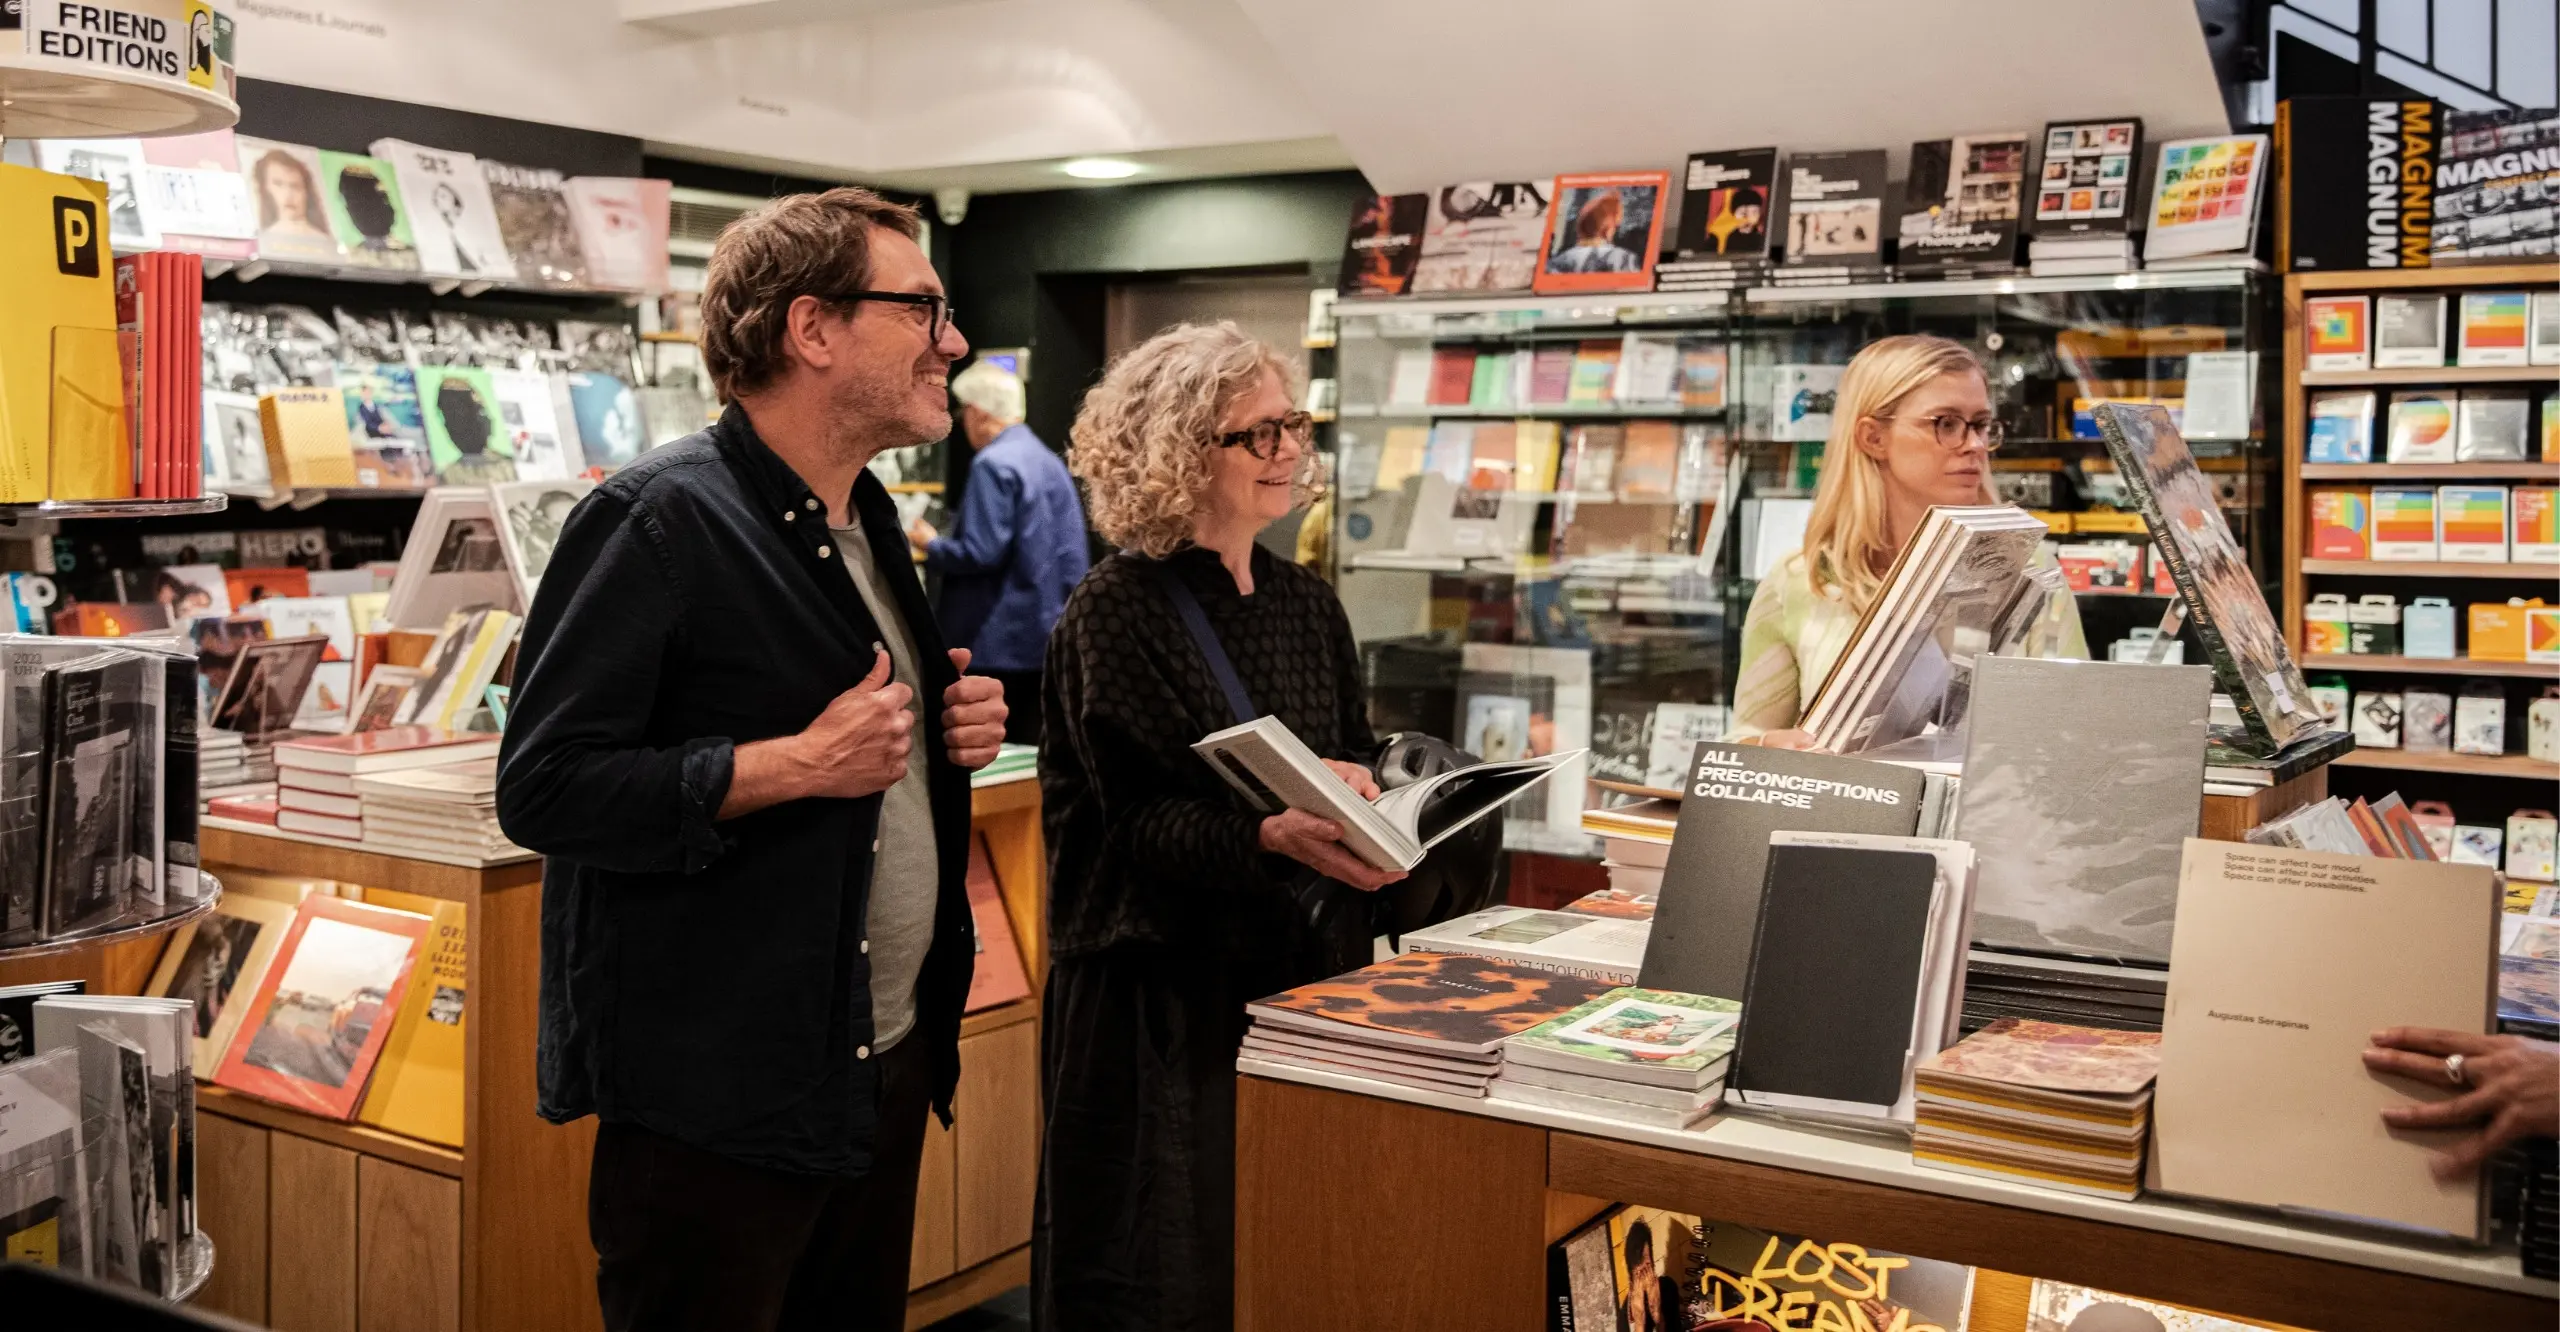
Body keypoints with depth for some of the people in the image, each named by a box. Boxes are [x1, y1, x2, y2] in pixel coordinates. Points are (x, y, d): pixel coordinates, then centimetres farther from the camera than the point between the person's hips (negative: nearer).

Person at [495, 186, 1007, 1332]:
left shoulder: (865, 517, 12)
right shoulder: (659, 519, -16)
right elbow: (543, 787, -21)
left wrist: (958, 733, 3)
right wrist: (803, 764, -23)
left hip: (888, 1063, 9)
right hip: (719, 1097, -8)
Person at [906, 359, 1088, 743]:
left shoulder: (993, 464, -14)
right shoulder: (1052, 462, 11)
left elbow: (981, 552, -19)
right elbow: (1073, 558, 12)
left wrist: (931, 547, -3)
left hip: (997, 644, -8)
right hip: (1046, 639, 8)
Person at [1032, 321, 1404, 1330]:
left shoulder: (1308, 605, 11)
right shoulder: (1117, 611, -9)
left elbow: (1359, 762, 14)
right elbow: (1139, 821, -15)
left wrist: (1360, 793, -10)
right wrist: (1273, 837, -32)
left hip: (1289, 968, 6)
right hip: (1158, 984, -6)